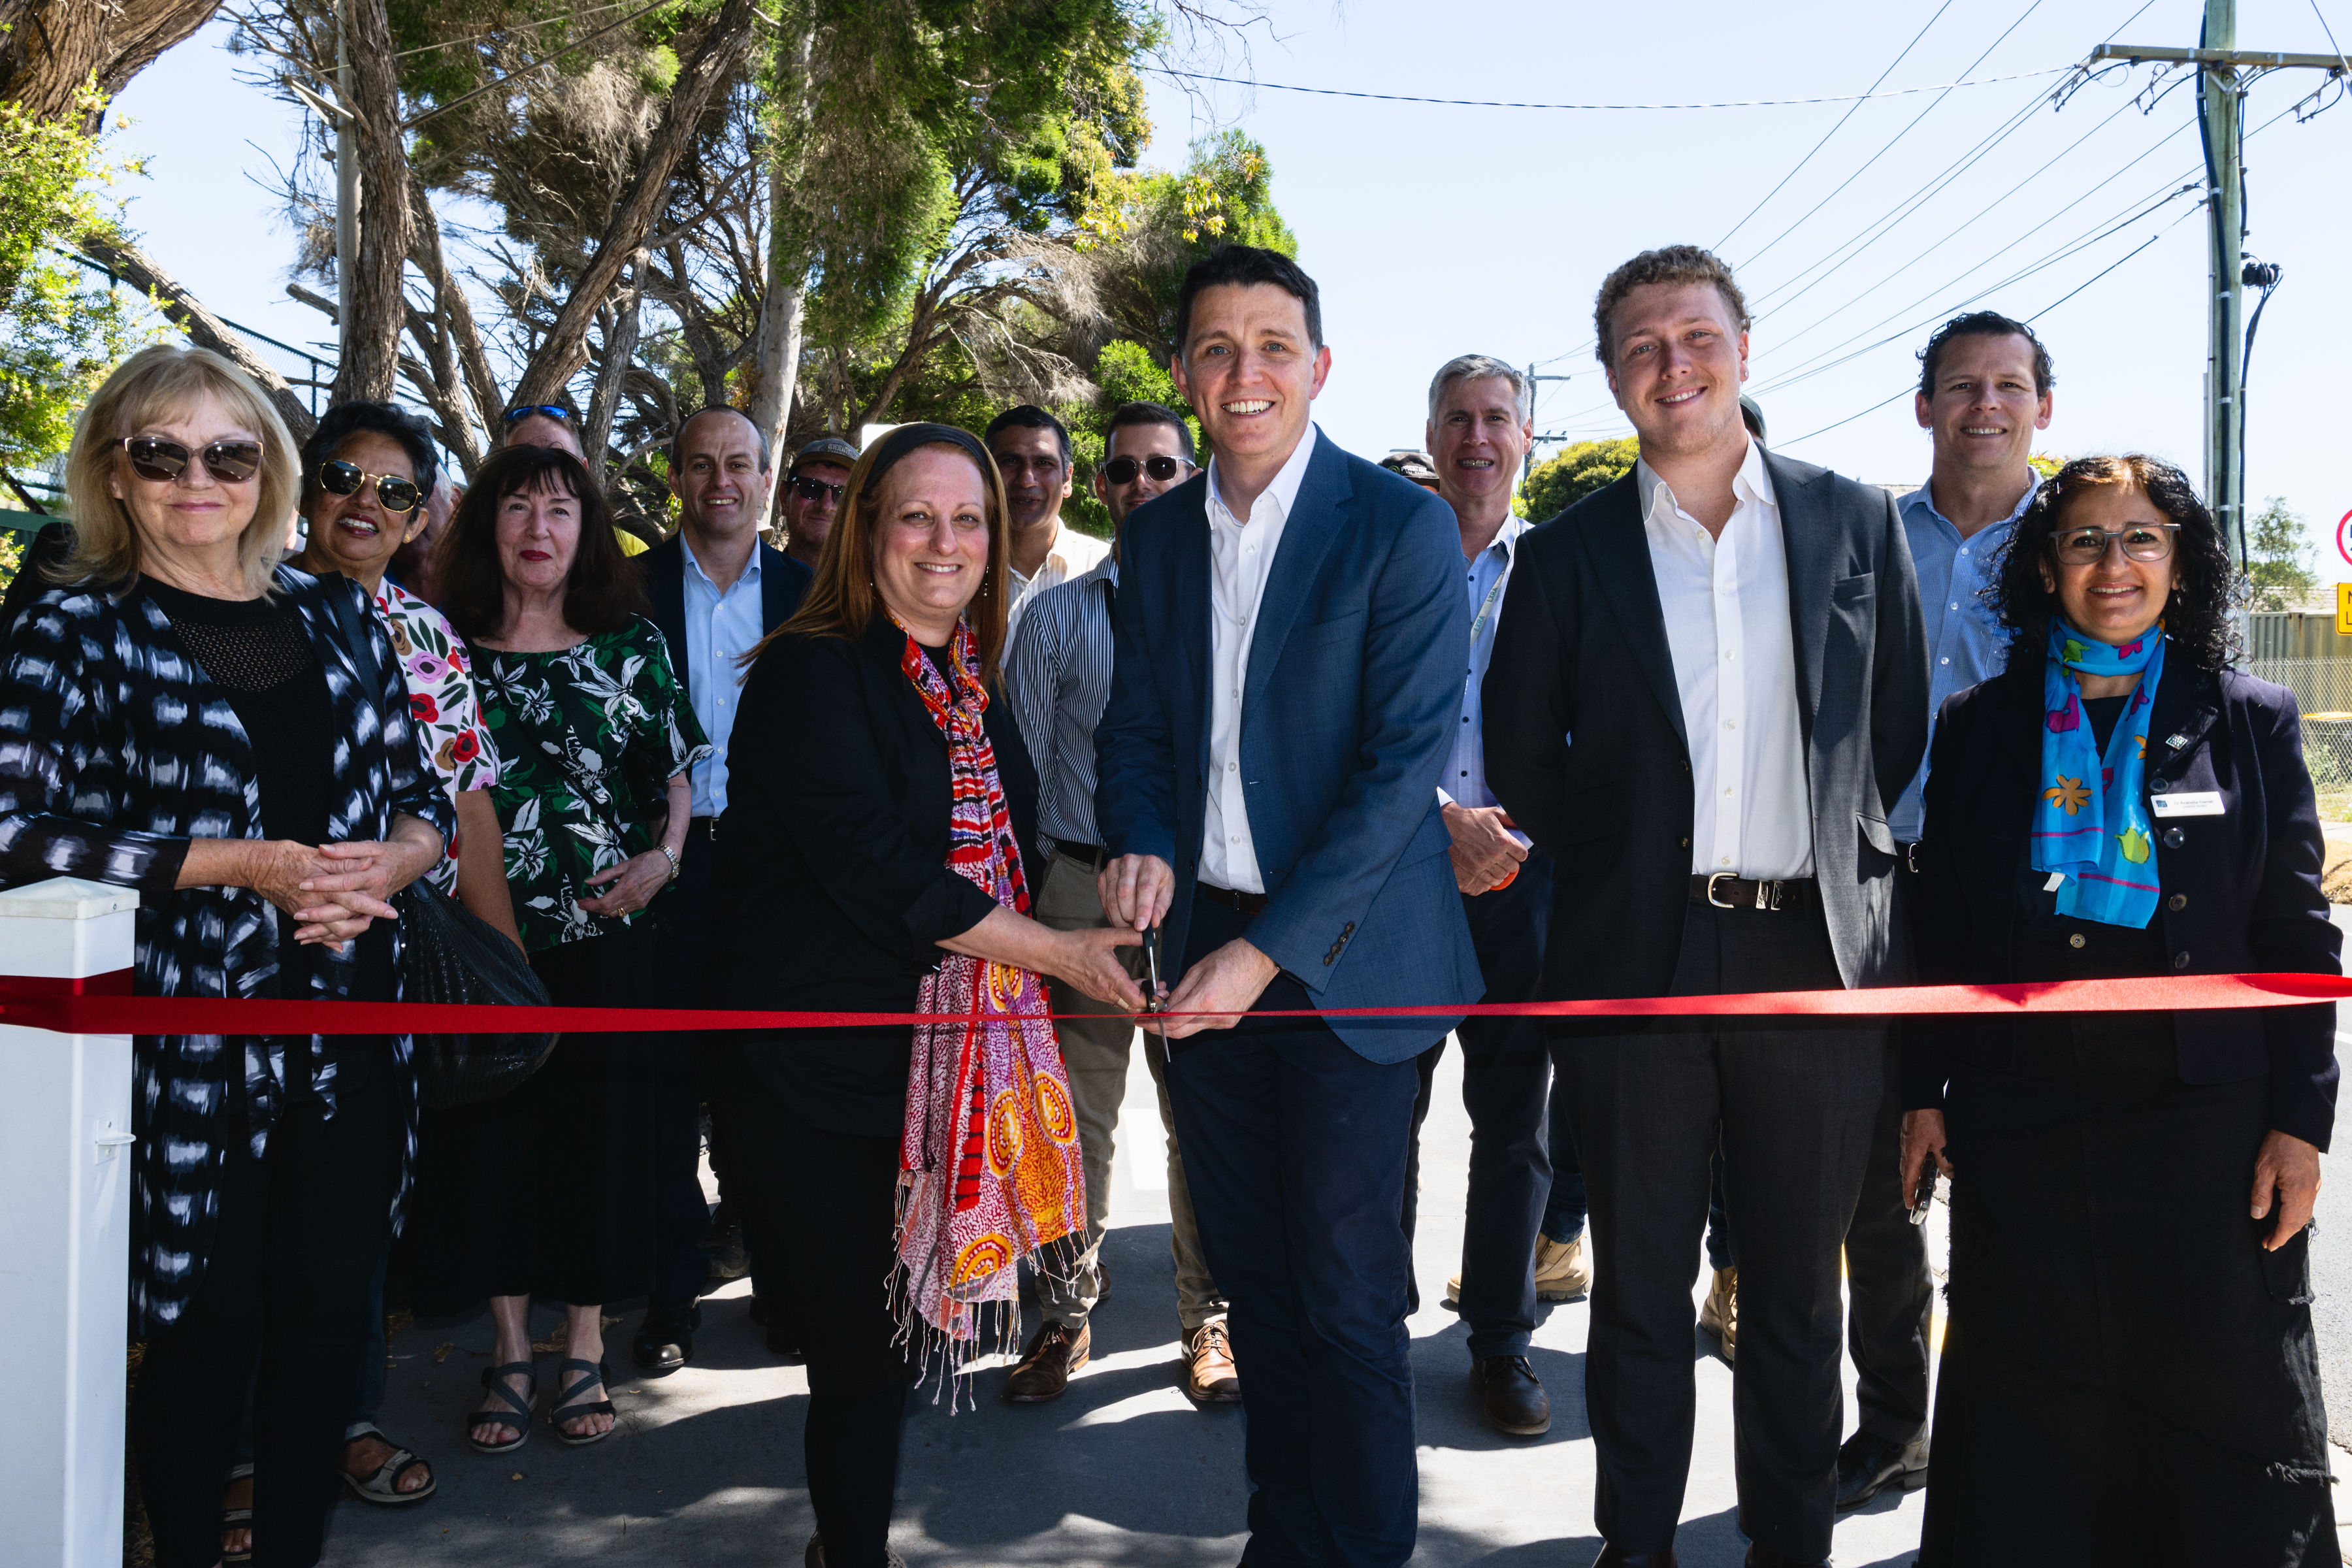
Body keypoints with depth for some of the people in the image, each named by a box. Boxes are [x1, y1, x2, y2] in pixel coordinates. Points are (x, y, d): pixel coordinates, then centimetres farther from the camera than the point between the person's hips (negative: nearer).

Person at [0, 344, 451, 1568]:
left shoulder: (332, 616, 11)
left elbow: (418, 790, 15)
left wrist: (391, 860, -8)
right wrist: (241, 864, -19)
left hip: (347, 1034, 4)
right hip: (187, 1040, -4)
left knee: (327, 1310, 11)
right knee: (207, 1325, 5)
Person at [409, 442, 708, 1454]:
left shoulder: (631, 645, 6)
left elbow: (676, 770, 9)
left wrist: (664, 857, -8)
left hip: (605, 930, 0)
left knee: (598, 1131, 4)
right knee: (489, 1132, 5)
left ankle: (585, 1347, 20)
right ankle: (510, 1352, 20)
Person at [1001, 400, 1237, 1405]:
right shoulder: (1056, 614, 7)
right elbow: (1022, 762, 6)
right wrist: (1020, 897, 1)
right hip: (1081, 884, 0)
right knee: (1074, 1115, 7)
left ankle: (1209, 1319, 22)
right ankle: (1065, 1315, 22)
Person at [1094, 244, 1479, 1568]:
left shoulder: (1403, 526, -9)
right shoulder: (1157, 536, 9)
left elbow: (1406, 757, -14)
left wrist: (1270, 949, -19)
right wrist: (1144, 846, -8)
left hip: (1344, 953, -5)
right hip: (1204, 946, 5)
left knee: (1346, 1293, 1)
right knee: (1251, 1273, 15)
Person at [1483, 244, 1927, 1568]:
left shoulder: (1857, 521, 7)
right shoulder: (1572, 552, 5)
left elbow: (1902, 725, 10)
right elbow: (1521, 759, 7)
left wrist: (1831, 849, 7)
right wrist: (1612, 865, 4)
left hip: (1818, 953, 1)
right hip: (1638, 955, 0)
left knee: (1799, 1281, 13)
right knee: (1641, 1282, 10)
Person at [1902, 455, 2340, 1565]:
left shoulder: (2250, 722, 3)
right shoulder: (1980, 726, 5)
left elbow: (2297, 941, 3)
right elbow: (1939, 928, 7)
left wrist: (2301, 1119, -3)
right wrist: (1924, 1092, 4)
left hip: (2204, 1122, 0)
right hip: (2018, 1120, 1)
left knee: (2226, 1406, 7)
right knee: (2025, 1411, 9)